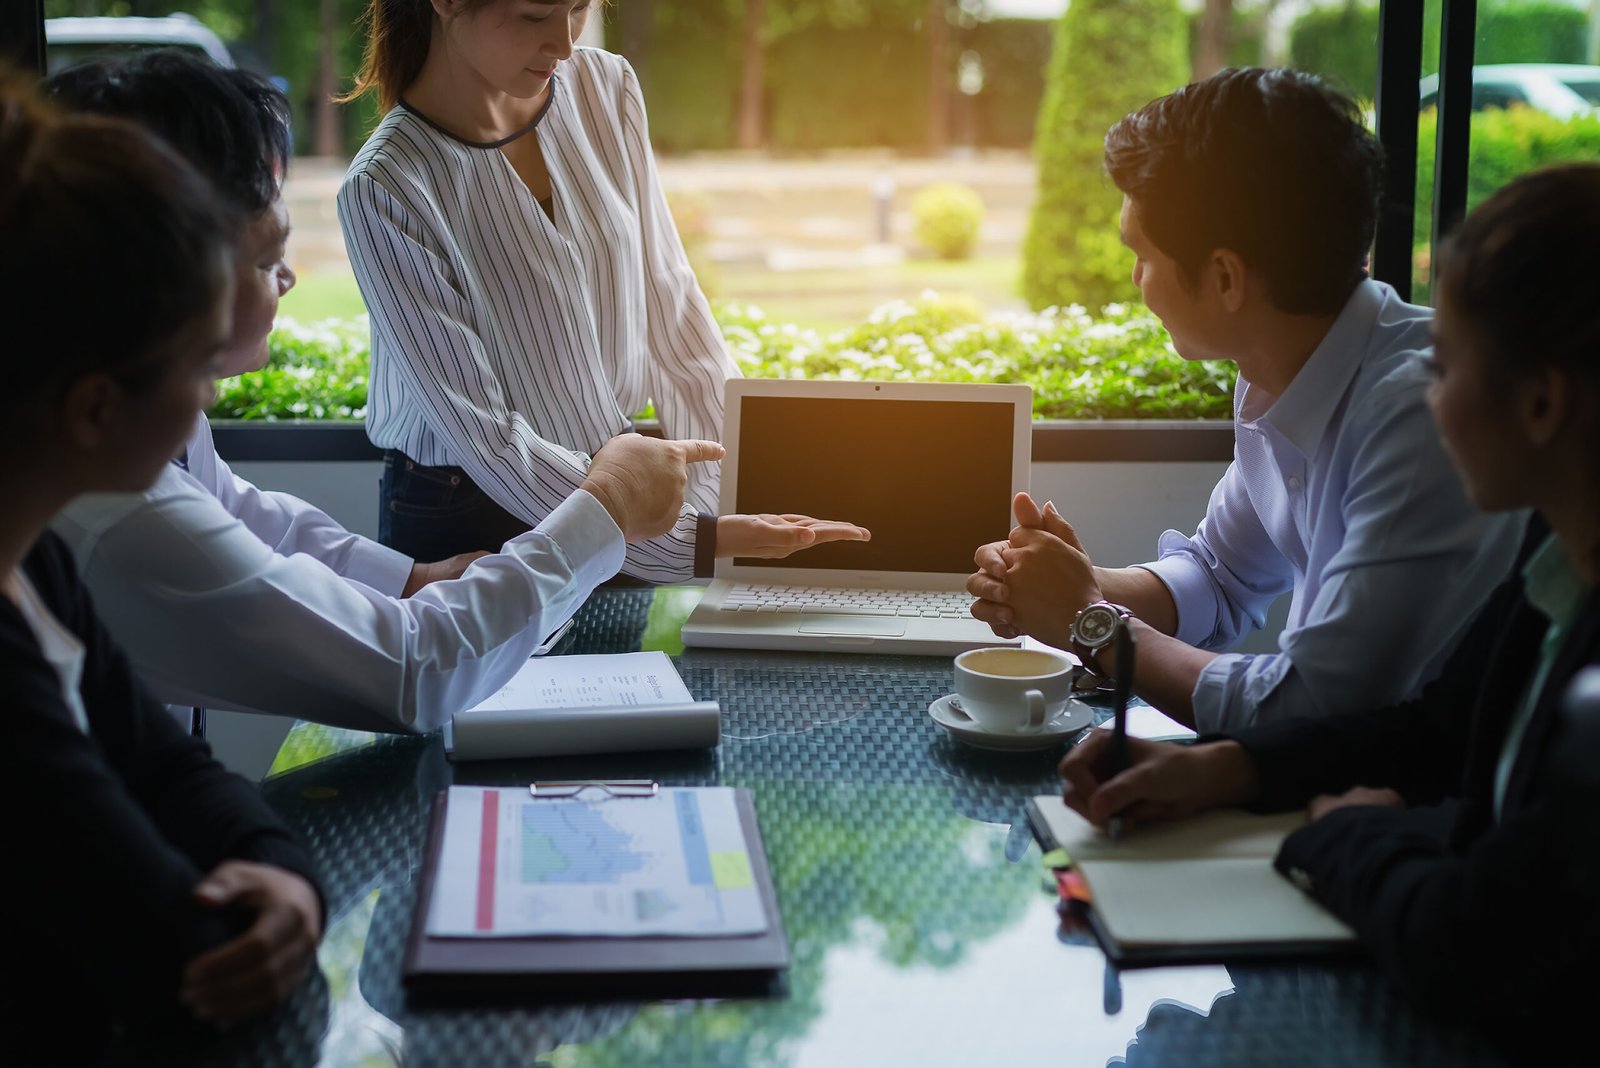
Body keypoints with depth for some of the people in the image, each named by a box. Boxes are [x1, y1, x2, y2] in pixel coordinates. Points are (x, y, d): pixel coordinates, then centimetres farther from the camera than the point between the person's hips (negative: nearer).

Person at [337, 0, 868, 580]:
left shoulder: (606, 86, -1)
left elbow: (669, 310, 3)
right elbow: (483, 436, -20)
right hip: (470, 525, -4)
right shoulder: (384, 189, -18)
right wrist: (694, 543, -25)